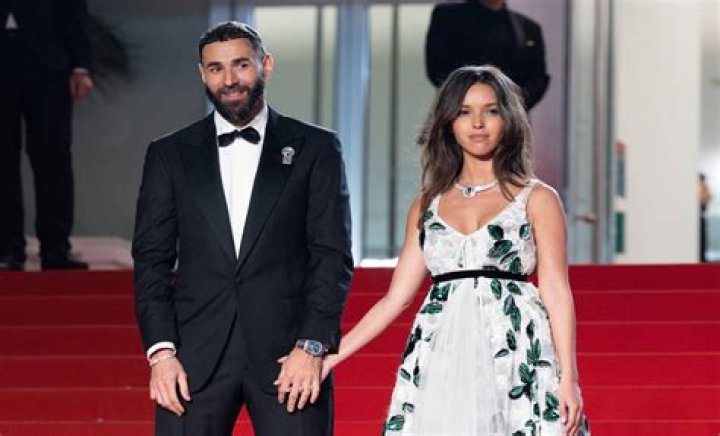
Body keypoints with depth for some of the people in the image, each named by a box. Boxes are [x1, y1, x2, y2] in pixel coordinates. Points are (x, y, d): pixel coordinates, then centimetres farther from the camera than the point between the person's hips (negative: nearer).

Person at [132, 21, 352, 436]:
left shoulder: (315, 148, 6)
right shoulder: (170, 154, 11)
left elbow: (333, 254, 1)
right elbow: (152, 258, 7)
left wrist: (313, 345, -10)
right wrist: (161, 351, -5)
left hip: (288, 353, -1)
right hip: (195, 357, 1)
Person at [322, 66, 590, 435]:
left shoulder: (536, 199, 6)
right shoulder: (427, 206, 15)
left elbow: (556, 293, 1)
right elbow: (397, 296, 14)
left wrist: (568, 378, -8)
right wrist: (331, 356, 7)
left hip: (514, 358, -3)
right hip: (439, 361, 3)